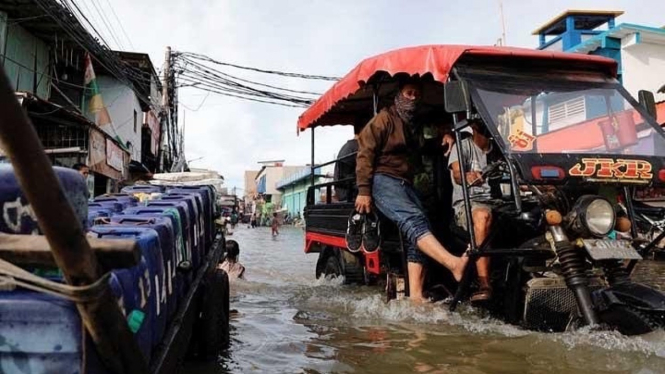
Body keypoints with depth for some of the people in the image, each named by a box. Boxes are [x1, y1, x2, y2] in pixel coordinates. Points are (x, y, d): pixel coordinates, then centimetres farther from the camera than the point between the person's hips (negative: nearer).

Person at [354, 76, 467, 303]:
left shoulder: (416, 124, 26)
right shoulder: (384, 118, 5)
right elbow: (365, 153, -3)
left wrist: (446, 135, 13)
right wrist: (363, 190, -13)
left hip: (406, 184, 8)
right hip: (384, 180, -7)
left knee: (417, 231, -13)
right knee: (413, 219, -29)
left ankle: (416, 293, -18)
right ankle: (454, 264, -49)